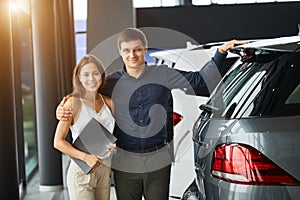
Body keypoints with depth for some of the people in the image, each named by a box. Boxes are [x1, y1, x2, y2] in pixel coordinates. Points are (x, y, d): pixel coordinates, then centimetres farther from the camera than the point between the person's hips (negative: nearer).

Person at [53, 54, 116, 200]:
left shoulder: (108, 102, 5)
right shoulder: (73, 103, -9)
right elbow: (58, 142, -10)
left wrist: (114, 146, -3)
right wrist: (85, 157, -20)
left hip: (105, 170, 5)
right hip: (81, 171, -5)